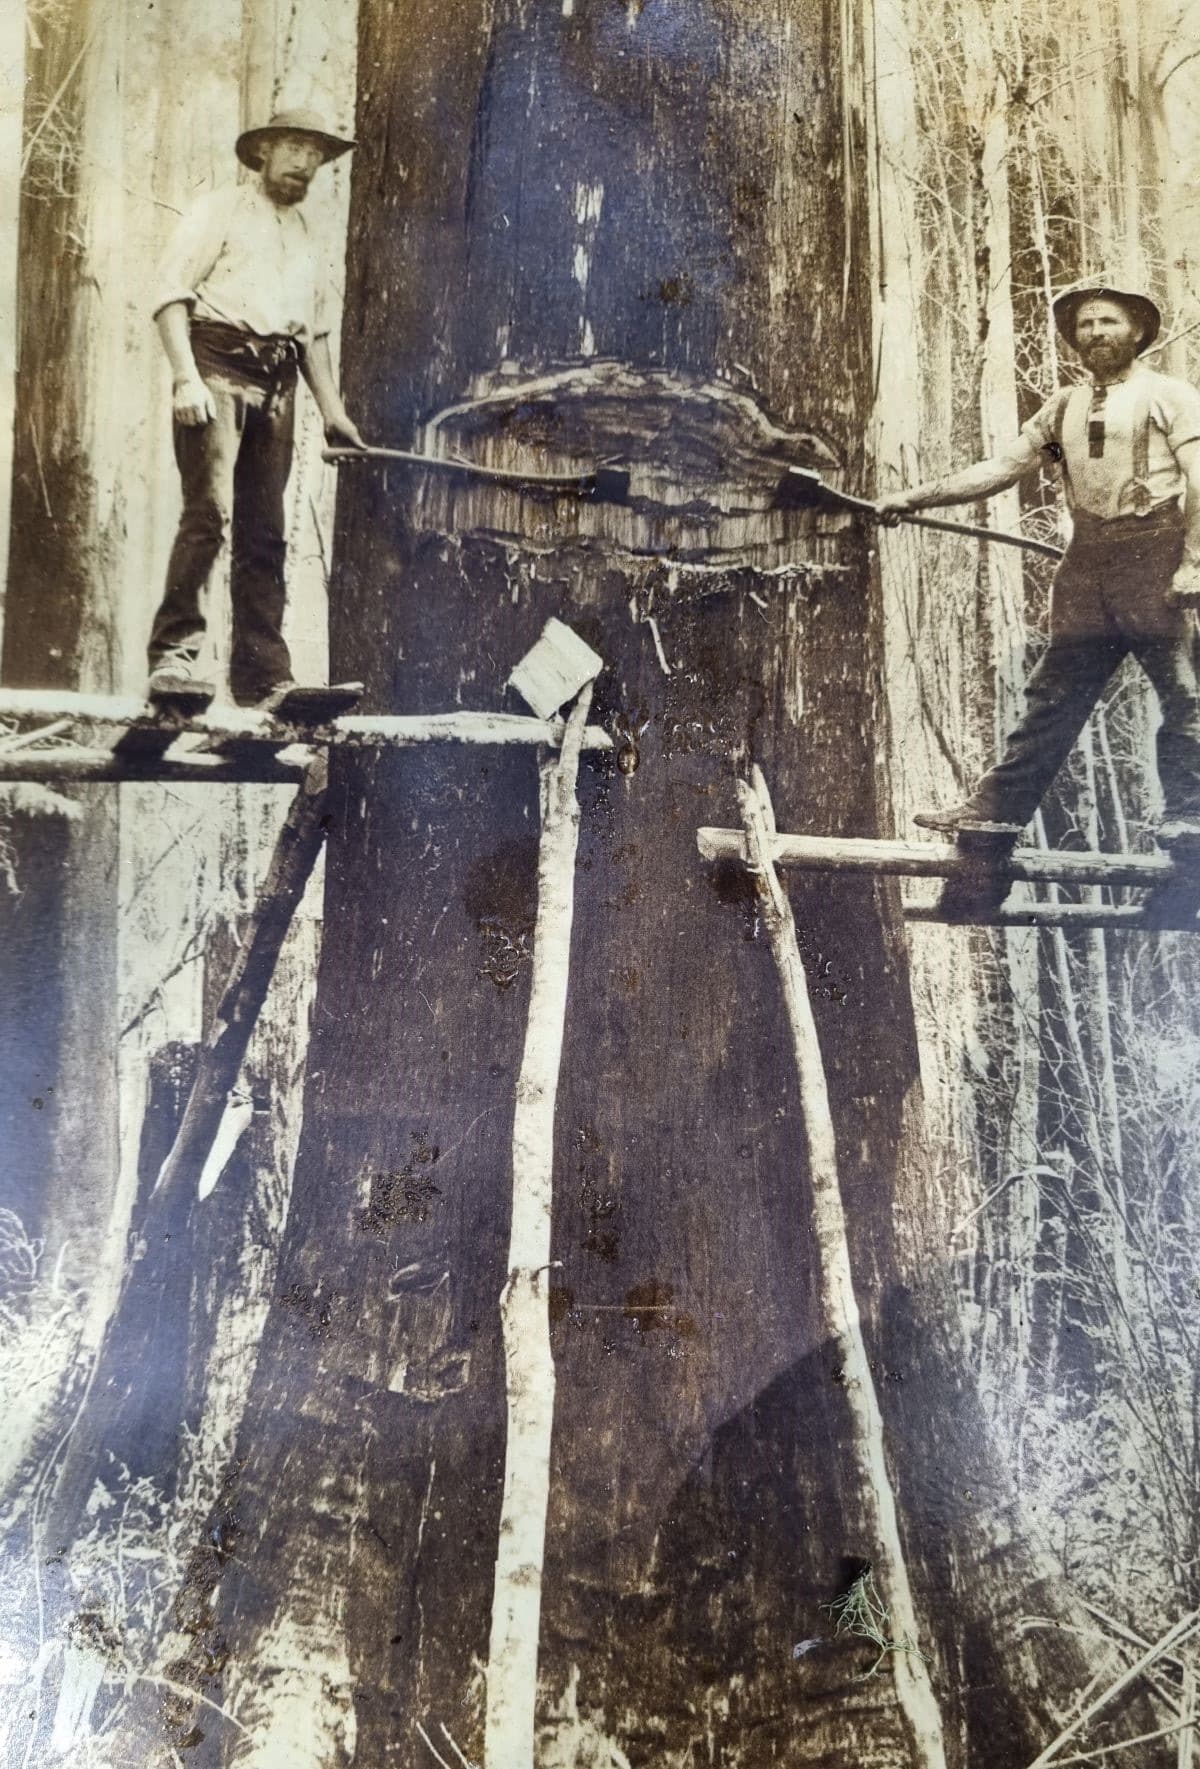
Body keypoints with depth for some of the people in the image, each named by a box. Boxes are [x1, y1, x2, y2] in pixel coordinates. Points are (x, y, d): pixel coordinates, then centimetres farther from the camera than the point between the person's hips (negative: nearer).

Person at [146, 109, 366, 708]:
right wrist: (186, 377, -16)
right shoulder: (220, 210, 7)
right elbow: (170, 291, -3)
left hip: (276, 386, 6)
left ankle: (262, 677, 5)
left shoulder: (305, 239, 26)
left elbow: (315, 331, 27)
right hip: (219, 371, -6)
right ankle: (173, 653, -17)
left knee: (264, 533, 3)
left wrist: (332, 410, 15)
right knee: (210, 511, -20)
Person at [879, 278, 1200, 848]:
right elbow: (1002, 466, 16)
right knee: (1053, 694, 4)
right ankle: (997, 806, 3)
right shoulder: (1064, 407, 19)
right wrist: (917, 497, 8)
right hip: (1086, 564, 4)